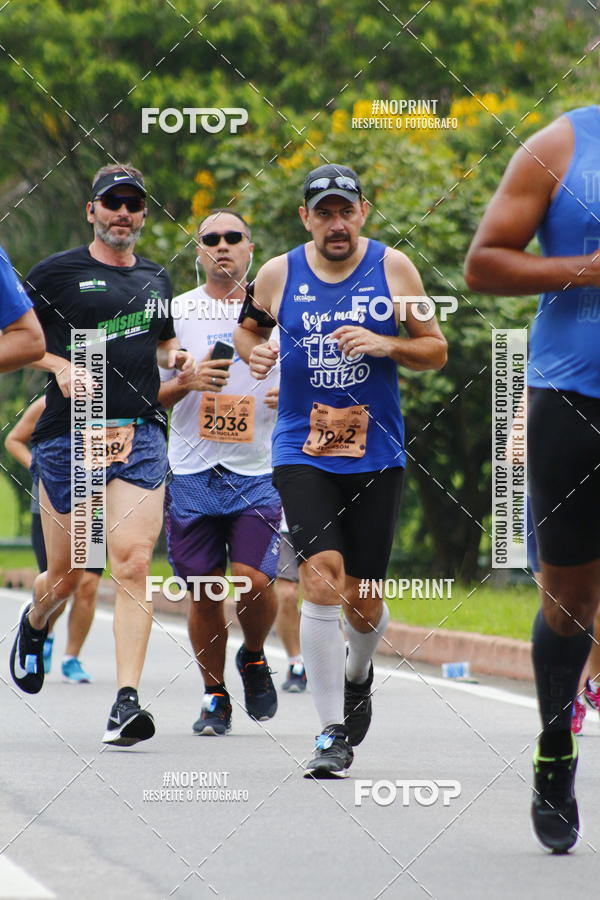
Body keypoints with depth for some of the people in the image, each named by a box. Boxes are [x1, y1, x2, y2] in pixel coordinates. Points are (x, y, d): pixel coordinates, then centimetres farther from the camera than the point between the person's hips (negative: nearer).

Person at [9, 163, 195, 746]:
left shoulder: (155, 279, 17)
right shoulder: (56, 272, 3)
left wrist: (175, 357, 10)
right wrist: (58, 365, -12)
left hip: (140, 435, 2)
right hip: (68, 436, -2)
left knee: (132, 566, -14)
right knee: (66, 574, 6)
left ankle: (126, 701, -17)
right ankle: (33, 627, 43)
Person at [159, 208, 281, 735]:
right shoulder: (177, 312, 6)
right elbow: (150, 396, 8)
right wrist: (188, 382, -12)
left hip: (258, 471, -1)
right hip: (193, 470, 1)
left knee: (253, 580, -15)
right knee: (204, 591, 2)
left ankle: (254, 658, 16)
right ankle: (215, 696, 19)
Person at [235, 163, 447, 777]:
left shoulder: (392, 268, 0)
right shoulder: (278, 275, 1)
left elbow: (436, 350, 5)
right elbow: (248, 327, 19)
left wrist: (386, 345, -14)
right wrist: (255, 352, -4)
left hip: (377, 455, 1)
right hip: (302, 451, -1)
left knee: (362, 601, 6)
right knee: (321, 582, -18)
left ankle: (358, 676, 42)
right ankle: (332, 734, -13)